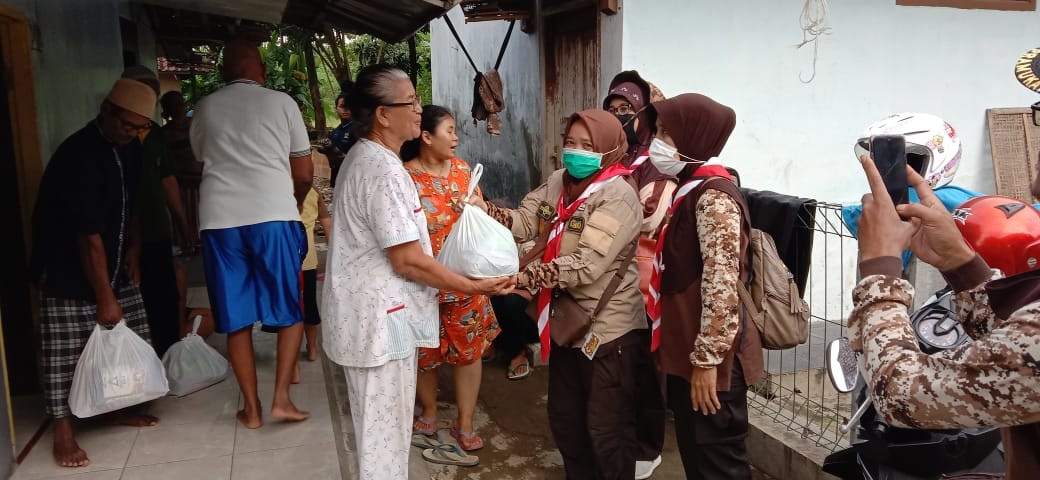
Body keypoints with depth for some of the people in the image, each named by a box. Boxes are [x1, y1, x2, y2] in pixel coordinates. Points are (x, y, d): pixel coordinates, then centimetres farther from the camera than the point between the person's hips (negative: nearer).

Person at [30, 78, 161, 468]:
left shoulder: (128, 148, 0)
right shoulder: (79, 156, -26)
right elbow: (89, 237, -27)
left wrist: (132, 250, 10)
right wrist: (105, 298, -24)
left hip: (112, 264, 8)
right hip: (67, 272, -8)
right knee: (67, 352, -1)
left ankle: (122, 408, 28)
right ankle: (63, 433, 9)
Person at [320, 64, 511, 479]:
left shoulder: (364, 157, 10)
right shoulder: (384, 170, -23)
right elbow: (409, 261, -23)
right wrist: (474, 287, -15)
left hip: (369, 312, 10)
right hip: (379, 319, -10)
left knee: (378, 428, 24)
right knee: (385, 433, 5)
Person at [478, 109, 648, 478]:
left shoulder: (618, 196, -20)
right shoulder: (558, 182, 5)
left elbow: (585, 265, -28)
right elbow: (525, 221, -4)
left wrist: (522, 277, -33)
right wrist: (484, 210, -22)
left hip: (608, 329, -8)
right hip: (565, 321, 8)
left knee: (606, 431, 7)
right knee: (564, 420, 22)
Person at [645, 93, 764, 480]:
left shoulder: (714, 195, -18)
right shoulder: (689, 189, 12)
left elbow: (721, 285, -25)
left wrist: (707, 358, -23)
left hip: (710, 357, -9)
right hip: (687, 348, 9)